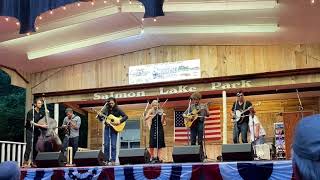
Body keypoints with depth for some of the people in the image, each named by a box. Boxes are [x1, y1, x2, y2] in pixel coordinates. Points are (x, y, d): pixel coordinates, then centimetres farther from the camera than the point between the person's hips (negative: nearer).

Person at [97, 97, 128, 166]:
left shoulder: (117, 110, -2)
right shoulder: (106, 109, 5)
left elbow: (125, 116, -5)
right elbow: (101, 119, 5)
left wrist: (119, 122, -18)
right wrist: (99, 116, -16)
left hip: (114, 128, -3)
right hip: (107, 127, 3)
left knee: (113, 145, -5)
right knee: (106, 145, 0)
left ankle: (113, 160, 0)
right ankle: (107, 160, 7)